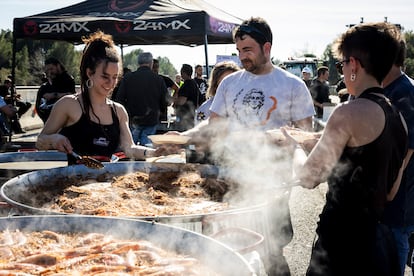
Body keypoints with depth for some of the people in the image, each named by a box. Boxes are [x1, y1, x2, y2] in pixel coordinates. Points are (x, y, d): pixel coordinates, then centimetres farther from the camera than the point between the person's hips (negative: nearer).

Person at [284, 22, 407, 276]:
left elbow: (308, 177, -13)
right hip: (379, 240, 8)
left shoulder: (351, 113, -17)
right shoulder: (399, 118, 8)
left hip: (344, 241, -8)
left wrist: (295, 146, 7)